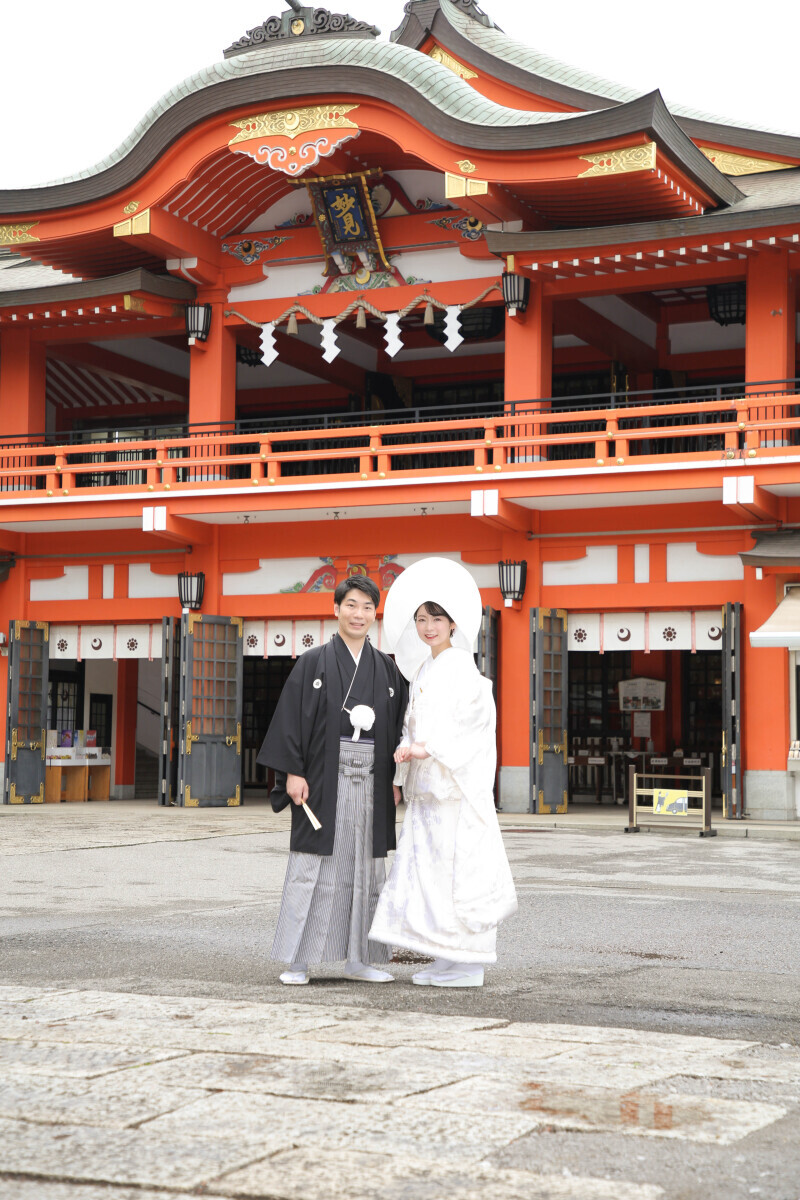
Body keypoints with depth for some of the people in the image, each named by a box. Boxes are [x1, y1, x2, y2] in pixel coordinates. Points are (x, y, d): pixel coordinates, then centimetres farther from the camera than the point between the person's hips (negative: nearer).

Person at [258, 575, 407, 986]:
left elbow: (398, 725, 12)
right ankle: (297, 961, 4)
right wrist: (292, 771, -12)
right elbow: (291, 717, -3)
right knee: (312, 867, -3)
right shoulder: (313, 663, 1)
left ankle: (359, 959, 14)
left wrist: (395, 779, 4)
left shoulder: (386, 669, 11)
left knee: (366, 870, 6)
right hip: (323, 778, -4)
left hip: (371, 781, 4)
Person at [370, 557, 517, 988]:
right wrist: (402, 774, 13)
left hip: (457, 785, -9)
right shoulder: (423, 670, 17)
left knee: (458, 867, -6)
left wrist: (427, 749, -27)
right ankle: (445, 960, 14)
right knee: (427, 868, 8)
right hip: (426, 788, 9)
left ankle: (469, 965, -1)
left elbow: (468, 721, -19)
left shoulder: (461, 668, -8)